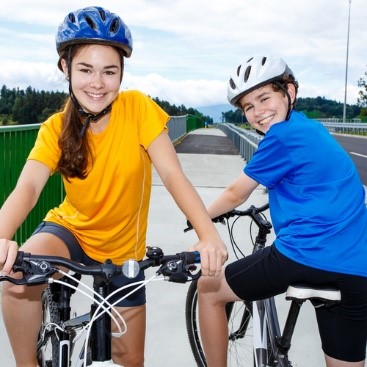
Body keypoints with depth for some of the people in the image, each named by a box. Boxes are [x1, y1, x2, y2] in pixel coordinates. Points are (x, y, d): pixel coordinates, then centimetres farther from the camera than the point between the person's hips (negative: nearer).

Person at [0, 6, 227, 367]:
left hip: (123, 250, 0)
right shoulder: (56, 129, -12)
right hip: (71, 230, 0)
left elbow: (173, 175, -24)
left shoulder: (138, 108, -17)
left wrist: (209, 236, -39)